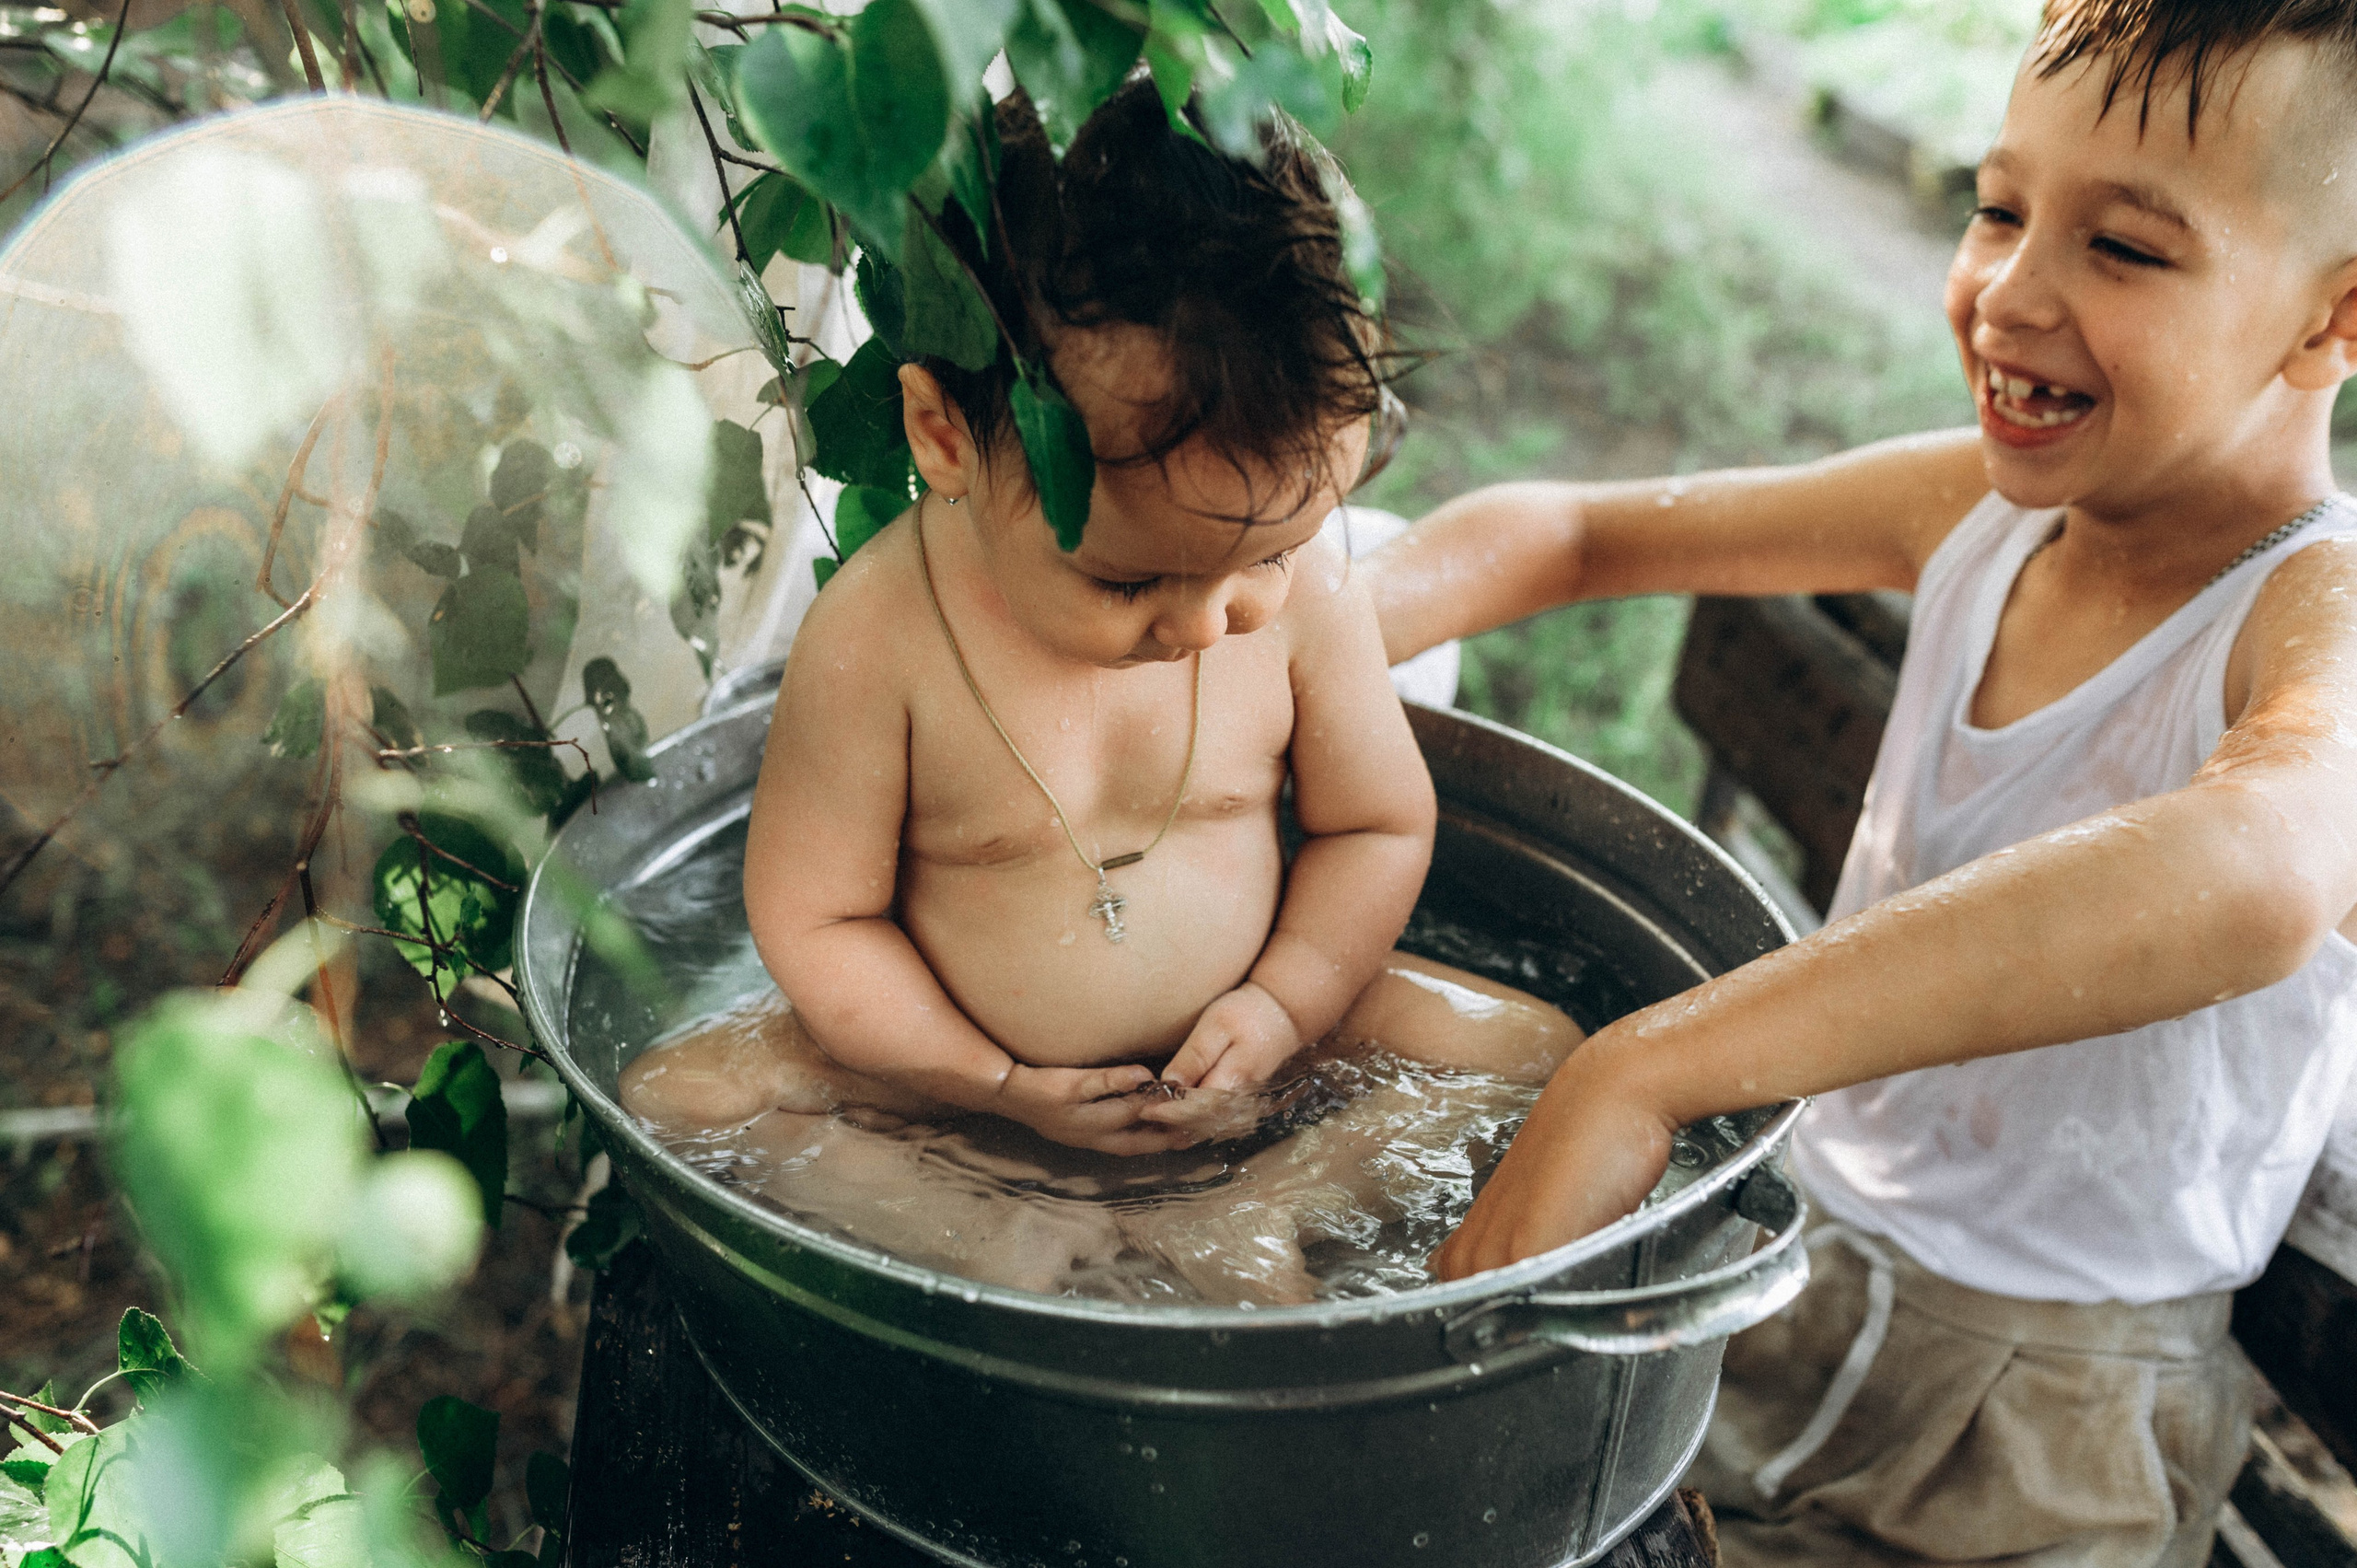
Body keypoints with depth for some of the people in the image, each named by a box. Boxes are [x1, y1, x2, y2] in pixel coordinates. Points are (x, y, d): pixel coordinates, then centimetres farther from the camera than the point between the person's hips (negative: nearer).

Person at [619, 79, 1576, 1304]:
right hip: (964, 1072, -1)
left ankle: (1242, 1220, -16)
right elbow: (812, 916, -14)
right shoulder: (877, 639, -25)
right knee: (674, 1097, -17)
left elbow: (1378, 825, -2)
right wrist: (1003, 1086, -16)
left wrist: (1282, 1006, -15)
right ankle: (994, 1240, -19)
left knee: (1540, 1054, -11)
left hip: (1243, 1048, 2)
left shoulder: (1304, 589, -17)